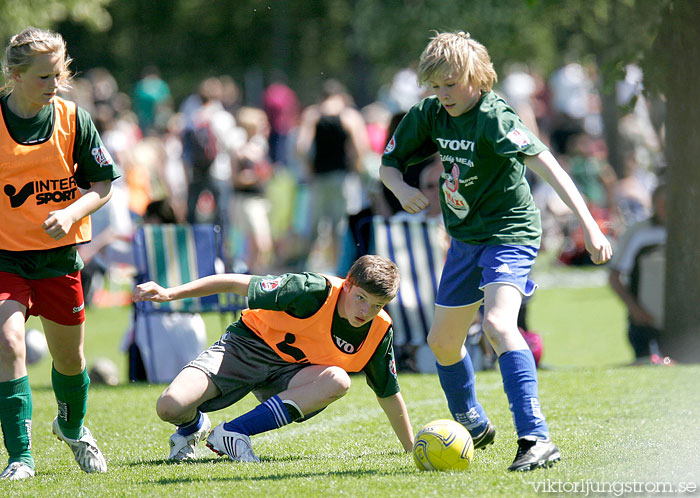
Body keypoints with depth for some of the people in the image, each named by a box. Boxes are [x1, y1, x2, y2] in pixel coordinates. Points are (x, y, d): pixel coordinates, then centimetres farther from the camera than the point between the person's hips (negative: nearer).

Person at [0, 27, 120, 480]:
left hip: (60, 255, 2)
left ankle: (73, 426, 48)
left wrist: (71, 214, -17)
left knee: (70, 359, 16)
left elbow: (103, 185, 1)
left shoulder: (74, 120, -5)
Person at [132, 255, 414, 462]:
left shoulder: (379, 333, -12)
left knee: (337, 381, -32)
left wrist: (412, 448, 11)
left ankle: (233, 433, -26)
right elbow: (236, 284, -22)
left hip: (290, 372, 4)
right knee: (170, 406, -27)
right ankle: (193, 426, 15)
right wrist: (170, 293, -25)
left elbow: (388, 393, 6)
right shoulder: (316, 291, -27)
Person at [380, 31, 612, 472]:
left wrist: (588, 224, -44)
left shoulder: (494, 117, -23)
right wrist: (403, 190, -14)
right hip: (466, 238, 8)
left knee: (498, 324, -30)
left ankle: (536, 439, -36)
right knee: (442, 341, 17)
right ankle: (474, 426, 41)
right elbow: (389, 164, 11)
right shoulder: (428, 115, -1)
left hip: (510, 233, -8)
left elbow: (545, 164, -34)